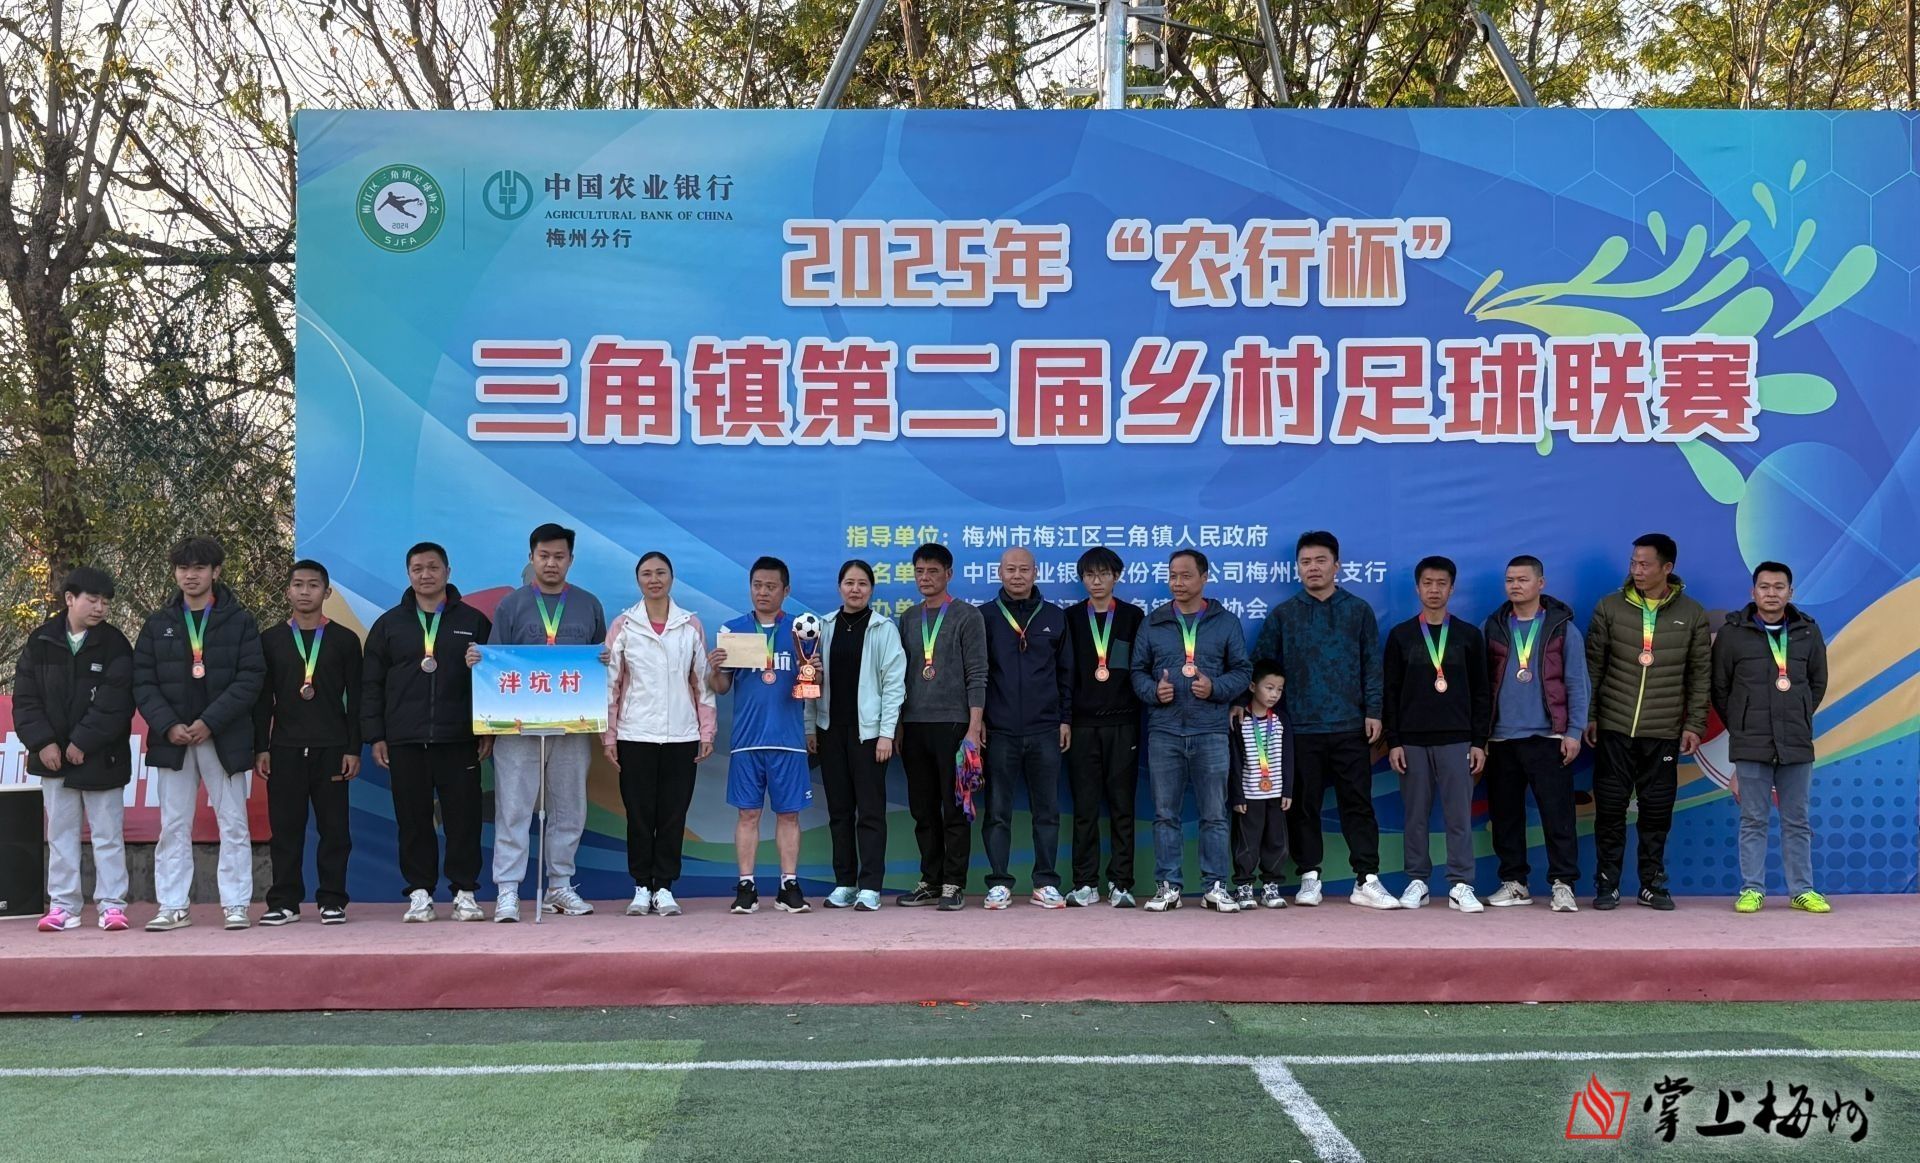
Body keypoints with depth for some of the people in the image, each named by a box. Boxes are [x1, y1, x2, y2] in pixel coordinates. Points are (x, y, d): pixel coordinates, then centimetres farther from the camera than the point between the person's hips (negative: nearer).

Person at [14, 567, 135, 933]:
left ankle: (111, 904, 7)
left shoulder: (115, 644, -3)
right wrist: (43, 742, -8)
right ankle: (62, 905, 15)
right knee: (60, 833, 9)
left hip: (101, 758, -3)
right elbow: (25, 697, 3)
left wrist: (83, 742, -15)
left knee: (108, 834, 2)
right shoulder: (40, 642, 4)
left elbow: (115, 702, -10)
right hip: (53, 756, 3)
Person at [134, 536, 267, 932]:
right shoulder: (158, 624, 10)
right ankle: (172, 907, 11)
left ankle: (235, 905, 6)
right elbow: (143, 681, 4)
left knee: (233, 823, 1)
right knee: (173, 826, 5)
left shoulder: (239, 621, 2)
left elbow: (250, 677, -6)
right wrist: (168, 725, -11)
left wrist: (209, 722, -15)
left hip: (225, 738, -2)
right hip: (172, 739, 2)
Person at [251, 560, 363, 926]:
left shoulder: (344, 640, 6)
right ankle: (284, 902, 10)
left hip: (331, 748, -1)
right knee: (285, 827, 3)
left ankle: (332, 900, 7)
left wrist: (353, 749, -2)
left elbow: (355, 699, 4)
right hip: (284, 748, 1)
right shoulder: (271, 640, 9)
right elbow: (262, 699, 8)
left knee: (333, 827, 1)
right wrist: (260, 748, 2)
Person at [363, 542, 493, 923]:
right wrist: (375, 736, 3)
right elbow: (371, 684, 10)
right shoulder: (388, 624, 11)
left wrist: (488, 730, 2)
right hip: (404, 741, 1)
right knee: (413, 820, 3)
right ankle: (420, 893, 11)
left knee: (464, 817, -1)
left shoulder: (473, 621, 7)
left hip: (459, 739, -1)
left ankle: (465, 892, 8)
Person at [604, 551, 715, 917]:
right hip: (635, 735, -1)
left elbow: (702, 682, 8)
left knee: (673, 814, 2)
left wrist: (707, 731, 4)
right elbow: (611, 683, 4)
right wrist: (609, 736, 0)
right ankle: (641, 888, 11)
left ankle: (664, 887, 11)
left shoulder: (691, 625, 7)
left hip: (681, 735, 1)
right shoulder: (624, 625, 4)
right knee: (639, 814, 2)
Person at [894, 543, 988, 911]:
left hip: (953, 724, -5)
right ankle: (930, 880, 17)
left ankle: (954, 884, 4)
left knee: (954, 808, -2)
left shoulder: (967, 617, -1)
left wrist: (974, 728, -12)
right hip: (914, 726, 5)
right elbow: (901, 674, 17)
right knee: (923, 809, 9)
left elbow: (976, 676, -5)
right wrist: (898, 727, 12)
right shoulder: (908, 619, 14)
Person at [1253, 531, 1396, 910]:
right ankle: (1309, 878, 13)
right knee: (1303, 805, 5)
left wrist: (1373, 711, -2)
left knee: (1358, 803, 1)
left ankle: (1367, 879, 4)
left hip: (1350, 726, 0)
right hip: (1300, 728, 0)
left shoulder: (1358, 611, 8)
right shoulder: (1282, 615, 7)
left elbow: (1372, 665, 6)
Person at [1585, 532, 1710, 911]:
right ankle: (1607, 884, 10)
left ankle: (1652, 884, 17)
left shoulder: (1692, 614, 3)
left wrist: (1695, 725, 1)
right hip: (1613, 728, 0)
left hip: (1664, 733, 0)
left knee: (1657, 810, 5)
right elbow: (1593, 665, 4)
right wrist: (1588, 715, 0)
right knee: (1610, 807, 1)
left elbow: (1700, 675, 5)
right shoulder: (1610, 607, 1)